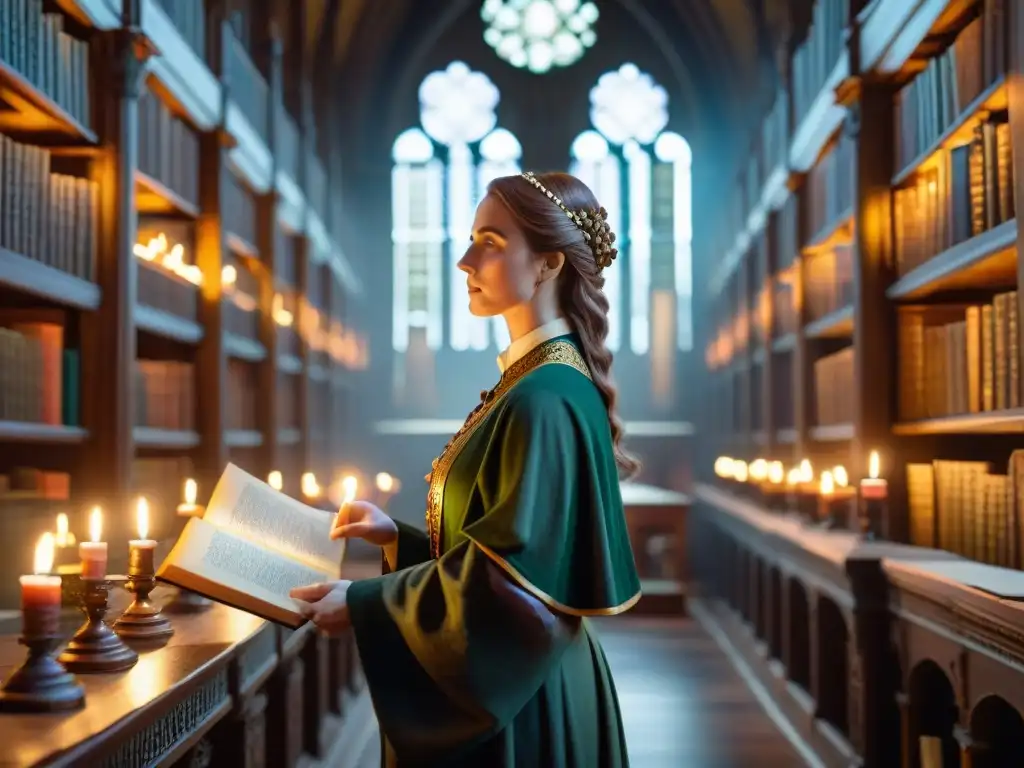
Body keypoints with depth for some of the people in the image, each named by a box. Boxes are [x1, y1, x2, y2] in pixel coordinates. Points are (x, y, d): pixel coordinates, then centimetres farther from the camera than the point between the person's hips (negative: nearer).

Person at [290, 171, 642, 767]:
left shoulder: (545, 400, -22)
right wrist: (399, 537, 9)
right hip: (508, 682, 9)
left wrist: (365, 605, -19)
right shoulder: (533, 381, 8)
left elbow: (514, 574, -25)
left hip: (517, 701, -9)